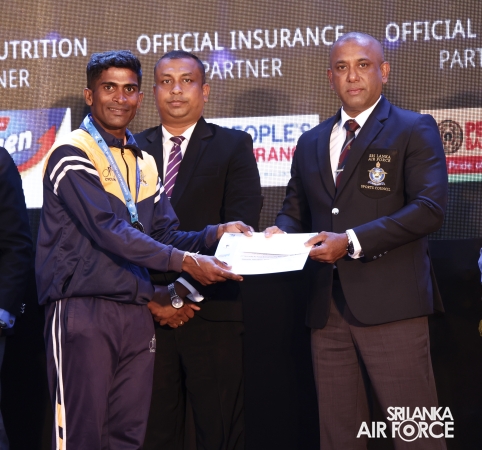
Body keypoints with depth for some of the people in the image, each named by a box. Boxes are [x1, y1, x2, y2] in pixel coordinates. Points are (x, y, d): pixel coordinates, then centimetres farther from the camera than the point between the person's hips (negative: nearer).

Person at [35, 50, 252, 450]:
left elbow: (166, 234, 15)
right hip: (82, 310, -7)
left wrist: (214, 235, -5)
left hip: (135, 312, 7)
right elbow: (108, 230, -16)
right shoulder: (72, 155, -6)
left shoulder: (143, 163, 18)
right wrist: (184, 262, -20)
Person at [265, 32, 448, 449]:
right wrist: (281, 232, -2)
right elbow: (295, 209, 24)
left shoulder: (414, 130, 0)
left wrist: (352, 241, -18)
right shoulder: (311, 142, 19)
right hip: (327, 305, 6)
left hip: (389, 302, -6)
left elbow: (430, 208, -11)